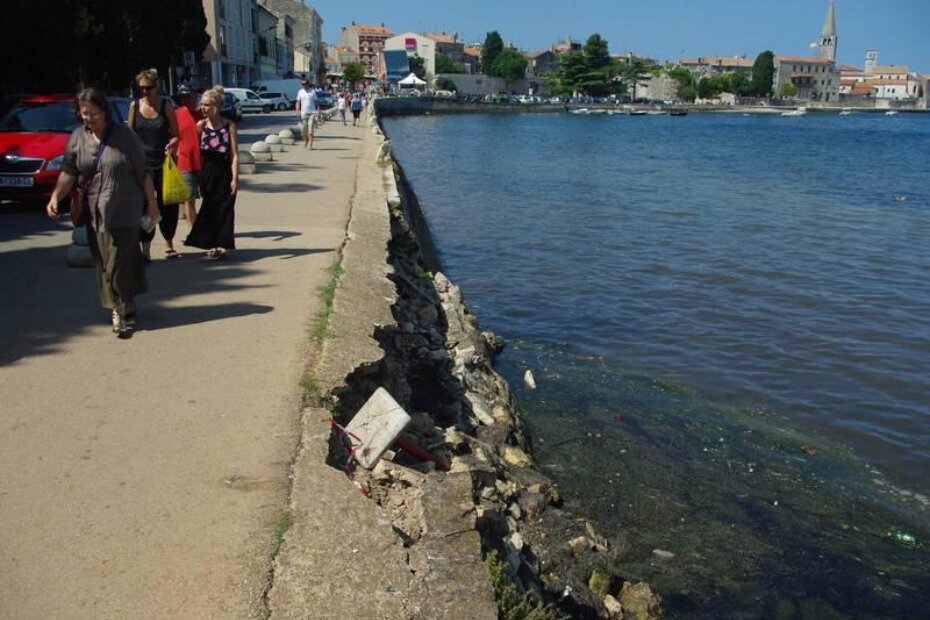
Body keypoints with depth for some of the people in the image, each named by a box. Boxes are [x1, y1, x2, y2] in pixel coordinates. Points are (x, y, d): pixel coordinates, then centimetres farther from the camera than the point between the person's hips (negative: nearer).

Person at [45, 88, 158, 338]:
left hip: (124, 211, -4)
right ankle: (121, 308, 20)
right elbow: (68, 172, 3)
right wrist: (55, 197, -12)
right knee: (104, 263, 8)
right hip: (94, 212, 4)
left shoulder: (124, 135, -6)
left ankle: (123, 312, 0)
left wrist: (151, 202, -1)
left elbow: (143, 172, -2)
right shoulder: (77, 138, 4)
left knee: (120, 263, -7)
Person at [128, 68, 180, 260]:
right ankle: (145, 249, -2)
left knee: (167, 204, 6)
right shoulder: (134, 105, 4)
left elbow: (175, 135, -1)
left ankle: (169, 245, 23)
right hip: (142, 162, 0)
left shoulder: (166, 107, 0)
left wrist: (173, 143, -22)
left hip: (163, 161, 0)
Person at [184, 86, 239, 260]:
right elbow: (198, 151, 8)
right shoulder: (201, 125, 2)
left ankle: (221, 245, 11)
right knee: (209, 208, 5)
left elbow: (235, 155, -8)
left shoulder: (229, 126, -6)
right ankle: (213, 245, 13)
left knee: (224, 209, 1)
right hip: (207, 172, 3)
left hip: (224, 172, -3)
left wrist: (235, 178, -13)